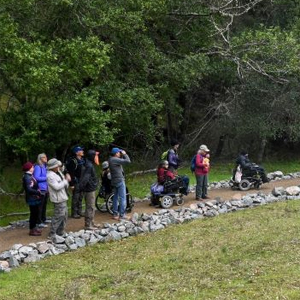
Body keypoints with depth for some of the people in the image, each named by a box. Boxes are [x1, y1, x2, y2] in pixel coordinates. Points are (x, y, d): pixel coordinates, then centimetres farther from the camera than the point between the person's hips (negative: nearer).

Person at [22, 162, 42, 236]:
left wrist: (37, 192, 3)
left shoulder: (29, 176, 10)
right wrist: (38, 192, -21)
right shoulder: (27, 177, -21)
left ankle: (34, 227, 30)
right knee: (34, 213, -2)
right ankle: (32, 230, 7)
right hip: (32, 198, -10)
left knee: (35, 213, 18)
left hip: (34, 198, 10)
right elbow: (29, 189, -28)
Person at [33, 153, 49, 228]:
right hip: (41, 189, -9)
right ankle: (39, 222, 0)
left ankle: (44, 219, 31)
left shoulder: (45, 166, 12)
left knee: (44, 205, 18)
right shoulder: (38, 167, -13)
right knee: (40, 206, -5)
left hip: (46, 188, 9)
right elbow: (36, 177, -20)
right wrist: (46, 178, -16)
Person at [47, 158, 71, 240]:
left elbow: (64, 185, 18)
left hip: (63, 198, 10)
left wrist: (67, 180, -4)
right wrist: (66, 180, -19)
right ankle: (52, 234, -1)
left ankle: (60, 232, 28)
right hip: (58, 199, -10)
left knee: (64, 215, 16)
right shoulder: (50, 176, -19)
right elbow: (57, 187, -26)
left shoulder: (58, 173, 11)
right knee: (58, 216, -9)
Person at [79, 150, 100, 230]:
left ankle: (91, 223, 27)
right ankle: (88, 225, 3)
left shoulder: (90, 165, 12)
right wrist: (81, 187, -29)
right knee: (90, 207, -3)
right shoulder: (89, 166, -20)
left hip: (91, 189, 10)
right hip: (89, 190, -10)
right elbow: (85, 178, -28)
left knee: (91, 207, 18)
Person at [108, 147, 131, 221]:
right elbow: (128, 161, -24)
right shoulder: (115, 160, -19)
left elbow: (121, 161, 18)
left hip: (114, 181, 9)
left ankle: (115, 214, 18)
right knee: (122, 198, -3)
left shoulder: (111, 159, 10)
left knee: (115, 197, 14)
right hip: (120, 181, -9)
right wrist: (125, 154, -10)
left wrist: (122, 155, 5)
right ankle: (122, 215, -2)